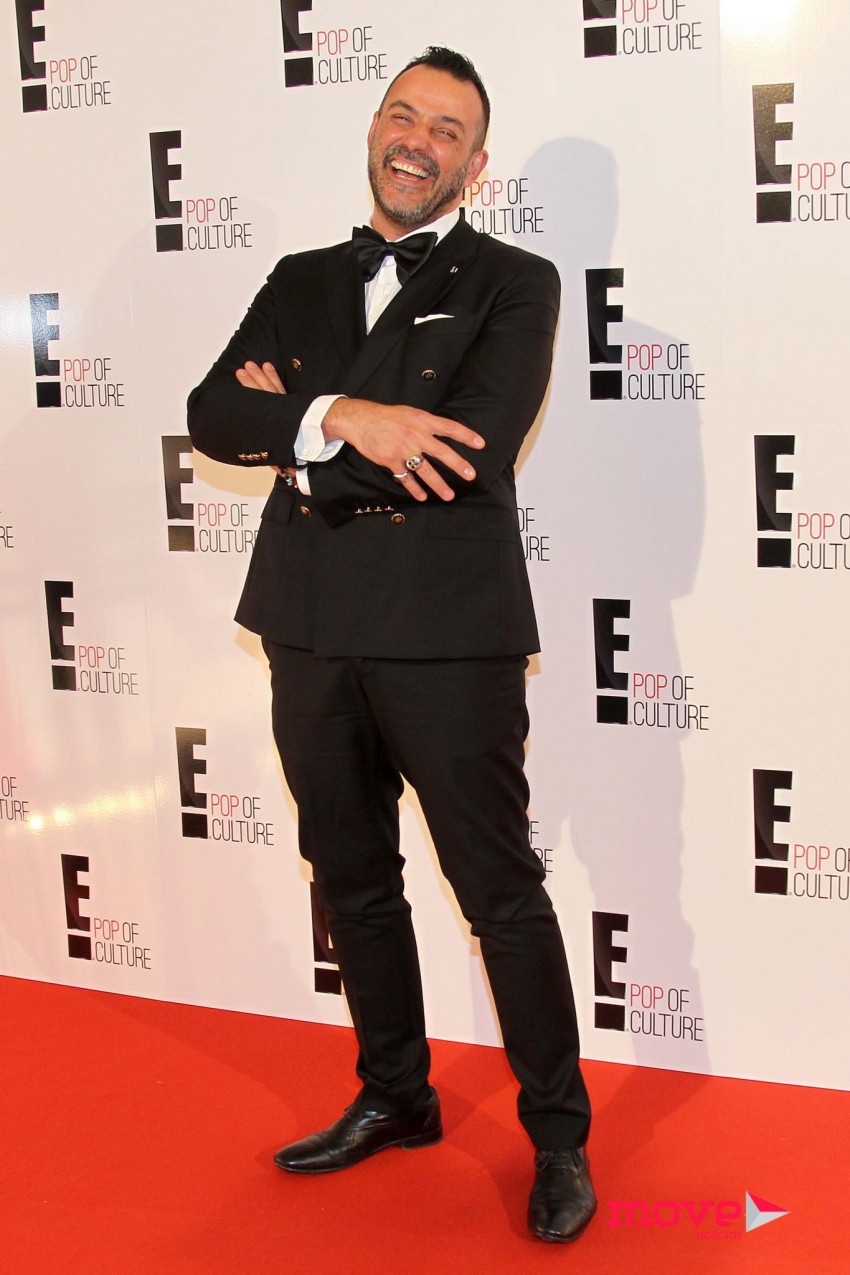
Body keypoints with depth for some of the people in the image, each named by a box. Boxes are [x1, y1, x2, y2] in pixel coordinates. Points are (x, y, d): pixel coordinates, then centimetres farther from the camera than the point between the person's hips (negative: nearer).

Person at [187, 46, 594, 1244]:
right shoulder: (300, 281, 14)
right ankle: (395, 1097, 36)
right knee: (352, 879, 17)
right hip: (313, 630, 6)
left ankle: (559, 1137, 19)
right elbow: (214, 415, 1)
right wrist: (336, 416, -17)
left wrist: (297, 448, -10)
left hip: (446, 633, -5)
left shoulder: (514, 284, -1)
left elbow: (469, 449, -17)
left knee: (502, 889, 3)